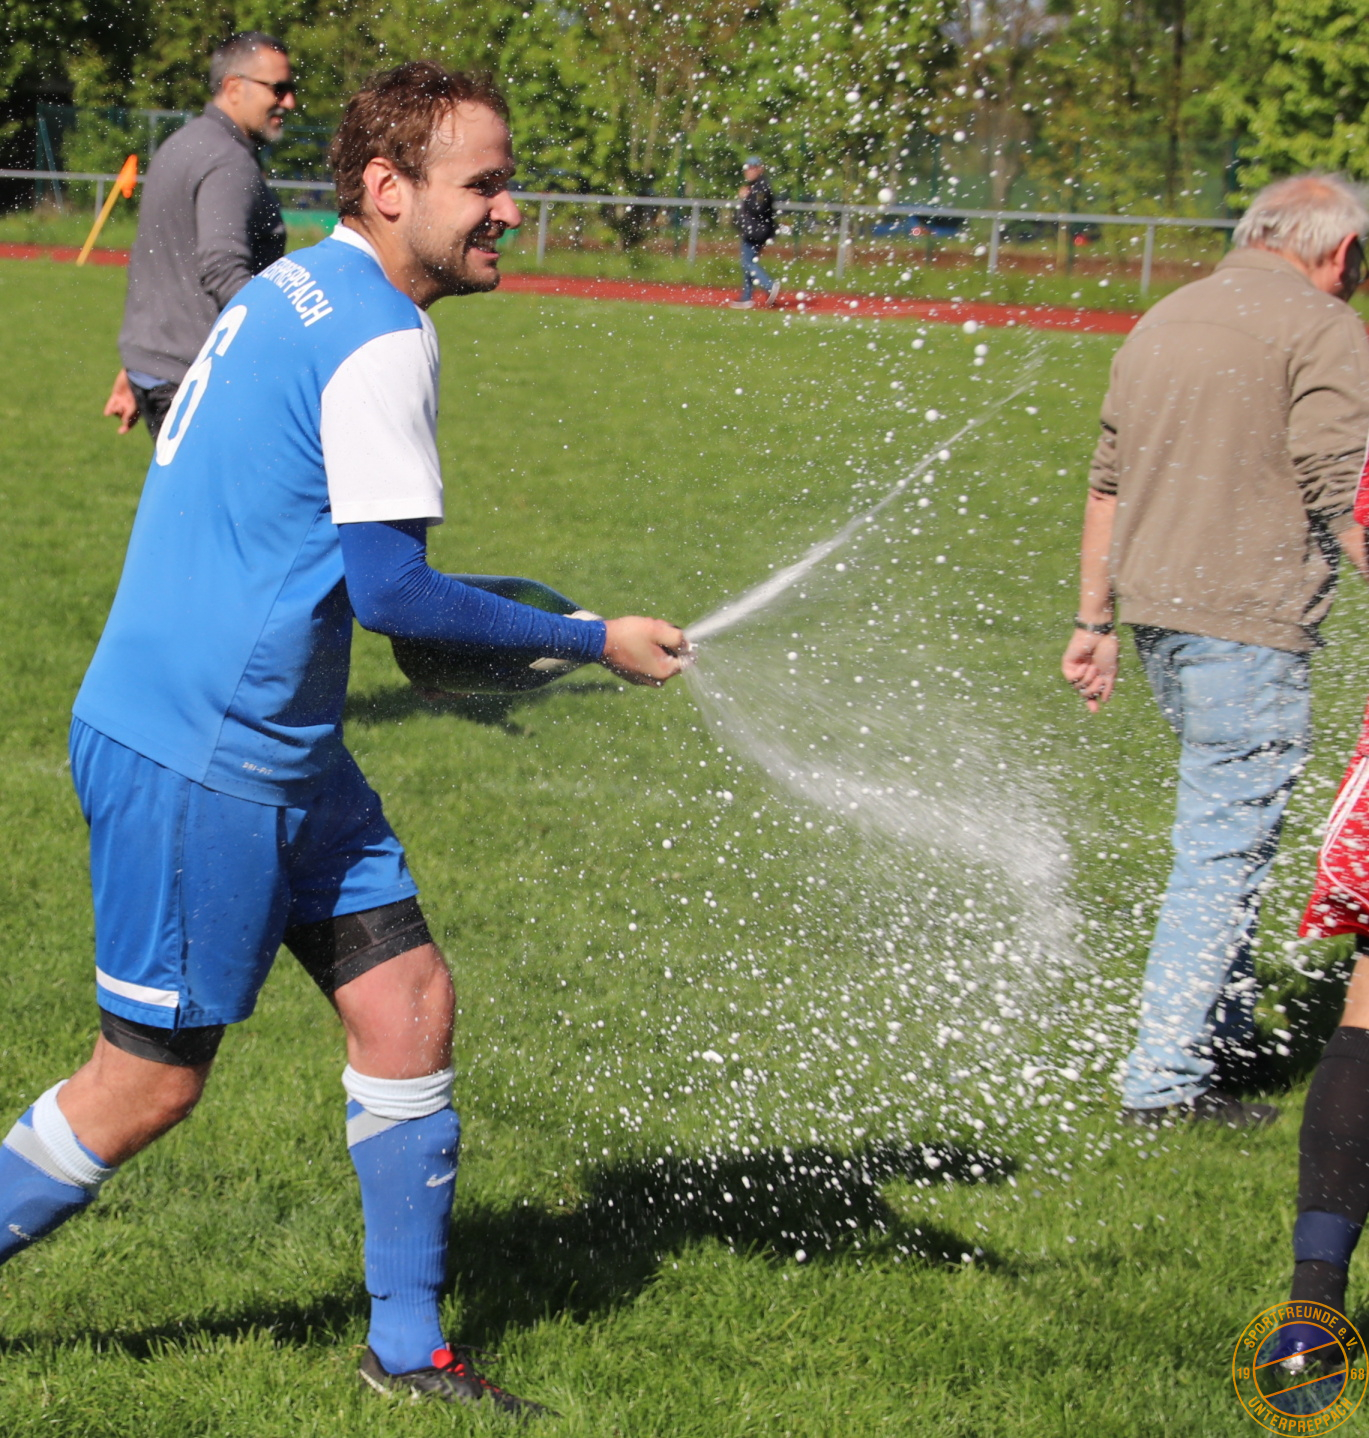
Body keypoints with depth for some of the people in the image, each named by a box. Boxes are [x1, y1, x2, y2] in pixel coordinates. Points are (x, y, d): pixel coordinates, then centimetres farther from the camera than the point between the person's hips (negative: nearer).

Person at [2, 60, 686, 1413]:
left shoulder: (292, 291, 12)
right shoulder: (379, 337, -18)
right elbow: (391, 591, -21)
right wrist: (593, 642, -12)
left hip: (279, 752, 10)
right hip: (195, 757, -10)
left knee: (406, 1000, 9)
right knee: (150, 1082, -1)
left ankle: (408, 1349, 17)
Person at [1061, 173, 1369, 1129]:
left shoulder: (1167, 320, 16)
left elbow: (1109, 483, 18)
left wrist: (1095, 621, 22)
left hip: (1158, 613, 8)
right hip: (1248, 622, -8)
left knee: (1226, 832, 21)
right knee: (1226, 846, -2)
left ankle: (1227, 1038, 28)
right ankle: (1167, 1077, -1)